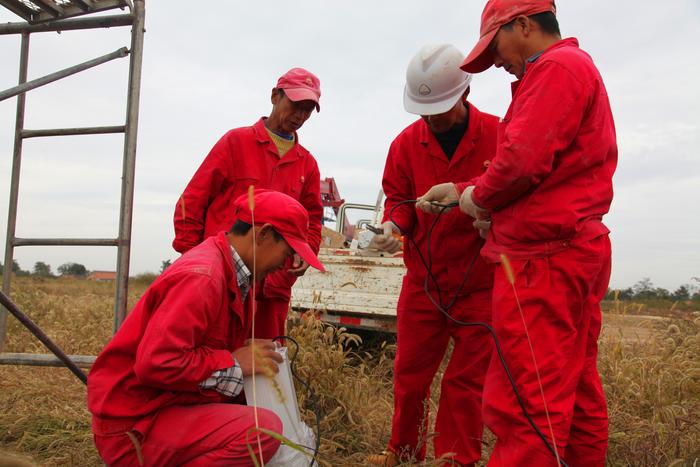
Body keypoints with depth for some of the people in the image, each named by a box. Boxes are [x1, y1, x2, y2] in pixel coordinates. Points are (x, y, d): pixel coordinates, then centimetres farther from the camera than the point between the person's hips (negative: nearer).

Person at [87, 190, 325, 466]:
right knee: (264, 428, -26)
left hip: (173, 406, 10)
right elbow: (156, 363, -28)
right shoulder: (201, 277, -22)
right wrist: (234, 364, -20)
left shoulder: (234, 276, 9)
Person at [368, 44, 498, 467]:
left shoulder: (498, 135, -8)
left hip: (479, 282, -3)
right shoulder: (407, 142, 0)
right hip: (422, 278, 3)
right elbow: (398, 198, 7)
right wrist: (395, 225, -14)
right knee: (410, 373, 12)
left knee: (466, 378, 5)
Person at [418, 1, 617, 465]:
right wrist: (462, 190, 14)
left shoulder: (557, 67, -9)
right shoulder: (579, 67, 24)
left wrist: (478, 198, -2)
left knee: (524, 403, -8)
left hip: (542, 257, -11)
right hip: (579, 252, 11)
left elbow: (523, 159, -21)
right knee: (577, 393, 15)